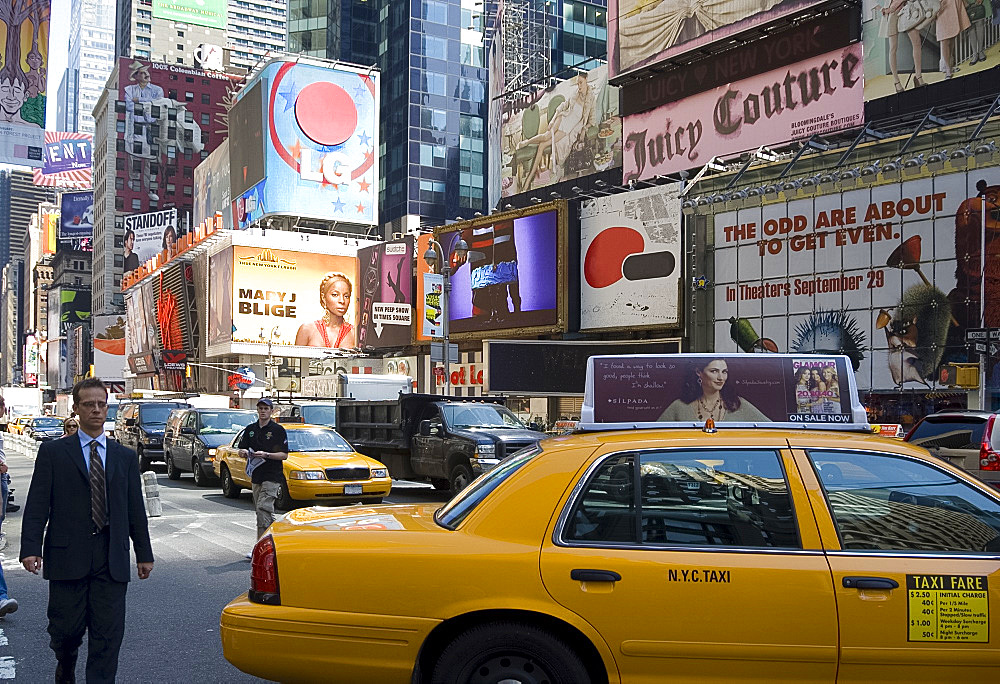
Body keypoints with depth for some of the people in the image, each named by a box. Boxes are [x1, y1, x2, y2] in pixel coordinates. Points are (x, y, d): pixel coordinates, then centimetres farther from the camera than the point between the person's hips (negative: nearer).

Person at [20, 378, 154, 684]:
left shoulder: (125, 457, 13)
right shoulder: (53, 452, 5)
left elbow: (135, 508, 13)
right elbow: (37, 505, 0)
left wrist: (144, 554, 10)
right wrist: (31, 548, -11)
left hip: (111, 562, 2)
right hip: (67, 556, -2)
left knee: (108, 636, 0)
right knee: (67, 629, 5)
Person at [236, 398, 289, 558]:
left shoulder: (278, 430, -3)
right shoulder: (250, 429, 14)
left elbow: (284, 455, -6)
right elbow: (241, 450, 15)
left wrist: (266, 455, -20)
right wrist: (244, 453, -9)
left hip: (272, 476, -7)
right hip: (256, 476, 7)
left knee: (263, 508, -17)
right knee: (261, 510, 10)